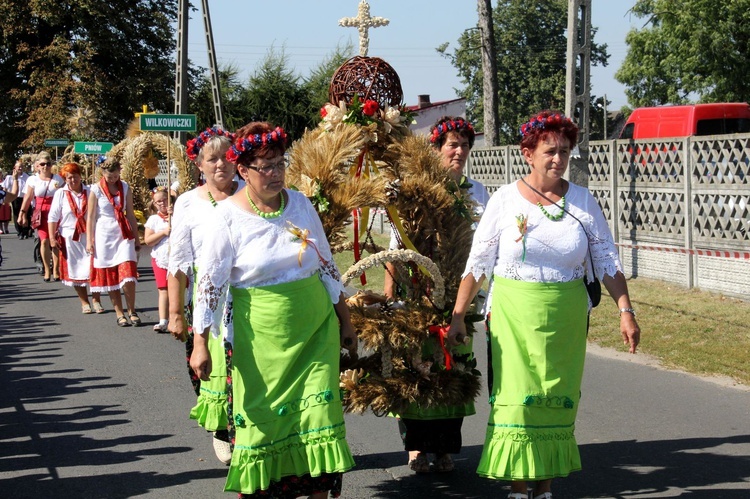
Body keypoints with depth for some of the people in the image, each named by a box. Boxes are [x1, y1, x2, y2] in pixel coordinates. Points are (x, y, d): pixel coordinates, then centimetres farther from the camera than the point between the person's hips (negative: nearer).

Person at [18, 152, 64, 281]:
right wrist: (22, 213, 2)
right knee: (44, 240, -6)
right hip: (41, 213, 0)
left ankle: (56, 270, 8)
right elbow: (28, 198, 5)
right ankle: (47, 270, 5)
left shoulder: (58, 179, 3)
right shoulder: (33, 180, 5)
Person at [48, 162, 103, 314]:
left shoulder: (89, 192, 2)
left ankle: (96, 300, 10)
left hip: (89, 236, 0)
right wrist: (52, 238, -6)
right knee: (76, 271, 5)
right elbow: (53, 218, 0)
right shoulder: (61, 194, 0)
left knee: (94, 268, -4)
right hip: (70, 237, 0)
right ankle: (84, 302, 16)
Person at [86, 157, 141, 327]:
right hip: (104, 235, -1)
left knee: (128, 276, -10)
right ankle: (119, 314, 10)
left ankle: (132, 311, 5)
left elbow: (130, 214, 10)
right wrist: (89, 240, -5)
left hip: (123, 235, 1)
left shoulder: (125, 188, 6)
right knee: (110, 277, 2)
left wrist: (136, 238, 10)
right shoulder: (96, 190, -2)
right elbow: (90, 217, -1)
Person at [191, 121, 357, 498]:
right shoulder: (229, 217, -7)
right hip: (261, 336, -3)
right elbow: (209, 283, -7)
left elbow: (327, 265, 12)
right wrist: (200, 344, -12)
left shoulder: (300, 203, 4)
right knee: (261, 421, 2)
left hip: (315, 328, 3)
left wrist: (345, 322, 14)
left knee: (319, 412, -1)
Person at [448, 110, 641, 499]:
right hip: (513, 315, -2)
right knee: (516, 399, -5)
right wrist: (458, 315, -2)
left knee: (556, 402, 6)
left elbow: (607, 261, 5)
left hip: (565, 318, 2)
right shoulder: (505, 200, -2)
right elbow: (478, 263, 0)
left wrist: (626, 311, -3)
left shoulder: (582, 201, 3)